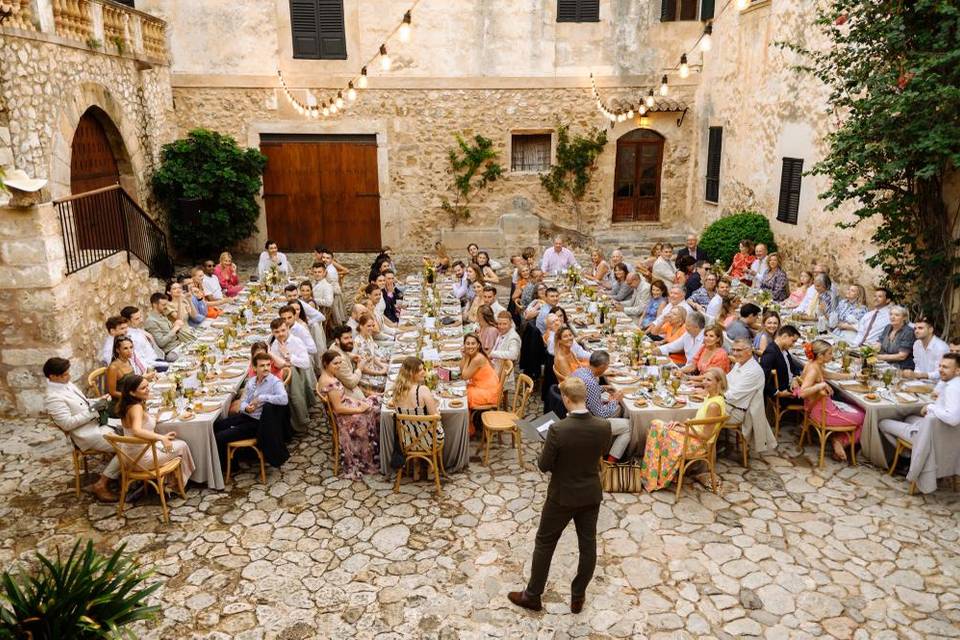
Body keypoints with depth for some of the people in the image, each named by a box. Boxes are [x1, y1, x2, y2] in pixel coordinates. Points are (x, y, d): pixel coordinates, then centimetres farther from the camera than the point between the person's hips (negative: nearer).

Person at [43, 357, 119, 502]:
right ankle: (100, 485, -7)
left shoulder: (67, 384, 9)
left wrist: (98, 401, 3)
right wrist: (91, 412, -22)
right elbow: (67, 424, -24)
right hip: (87, 435, -10)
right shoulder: (53, 398, -20)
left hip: (96, 425, 10)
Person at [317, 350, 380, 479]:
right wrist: (359, 409, -17)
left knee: (375, 403, 10)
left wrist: (359, 402, 3)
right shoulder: (330, 383, -27)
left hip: (345, 406, 10)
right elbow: (338, 408, -25)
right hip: (342, 417, -10)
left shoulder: (326, 377, 4)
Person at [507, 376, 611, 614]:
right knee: (588, 545, 18)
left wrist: (547, 451, 1)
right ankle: (578, 597, 33)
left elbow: (544, 466, -17)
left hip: (562, 496, -3)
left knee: (544, 544, 15)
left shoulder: (557, 430, -27)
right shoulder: (604, 426, -14)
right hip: (592, 495, 4)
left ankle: (532, 595, 28)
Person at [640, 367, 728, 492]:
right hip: (693, 434, 10)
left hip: (699, 443, -10)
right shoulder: (710, 396, 5)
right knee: (656, 424, 1)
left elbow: (706, 435, -22)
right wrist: (680, 423, 2)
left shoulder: (714, 405, -25)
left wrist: (686, 430, -22)